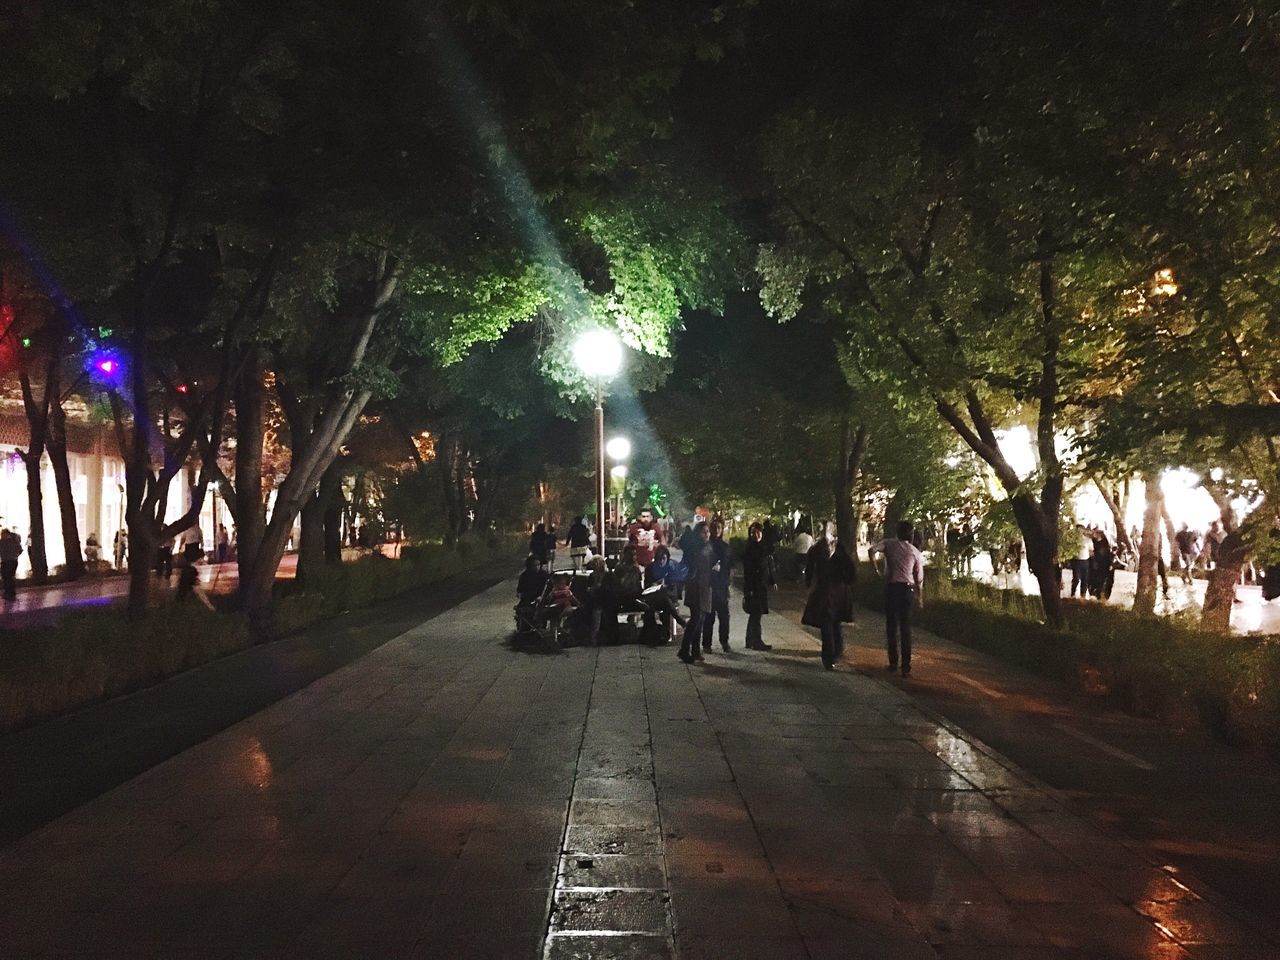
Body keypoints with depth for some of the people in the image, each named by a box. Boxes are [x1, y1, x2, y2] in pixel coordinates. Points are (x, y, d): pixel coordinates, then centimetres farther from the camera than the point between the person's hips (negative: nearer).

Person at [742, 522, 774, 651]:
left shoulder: (764, 547, 10)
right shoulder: (749, 550, -11)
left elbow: (768, 566, 16)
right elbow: (746, 571, -14)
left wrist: (772, 581, 10)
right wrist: (748, 589, -19)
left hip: (762, 586, 7)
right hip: (753, 586, -7)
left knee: (755, 614, 13)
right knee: (756, 614, -5)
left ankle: (750, 641, 21)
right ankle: (757, 642, 0)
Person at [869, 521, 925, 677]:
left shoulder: (889, 544, 0)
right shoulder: (916, 552, 3)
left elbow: (873, 550, -16)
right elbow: (919, 578, 6)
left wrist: (873, 564, 3)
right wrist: (920, 597, 18)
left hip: (891, 588, -1)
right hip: (908, 589, 1)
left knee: (891, 626, 11)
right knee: (905, 629, 4)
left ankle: (893, 662, 15)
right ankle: (906, 667, 1)